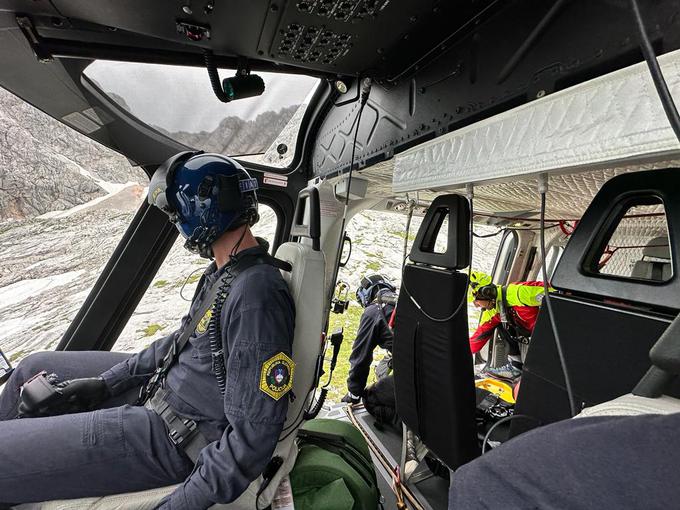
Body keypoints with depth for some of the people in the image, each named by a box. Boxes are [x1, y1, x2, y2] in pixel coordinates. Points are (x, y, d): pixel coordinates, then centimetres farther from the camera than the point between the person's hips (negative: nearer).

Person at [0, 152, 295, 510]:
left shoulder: (256, 296, -31)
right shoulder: (226, 270, 1)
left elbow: (251, 437, -27)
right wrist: (106, 382, 10)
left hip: (175, 439, -9)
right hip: (166, 384, 9)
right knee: (34, 369, 21)